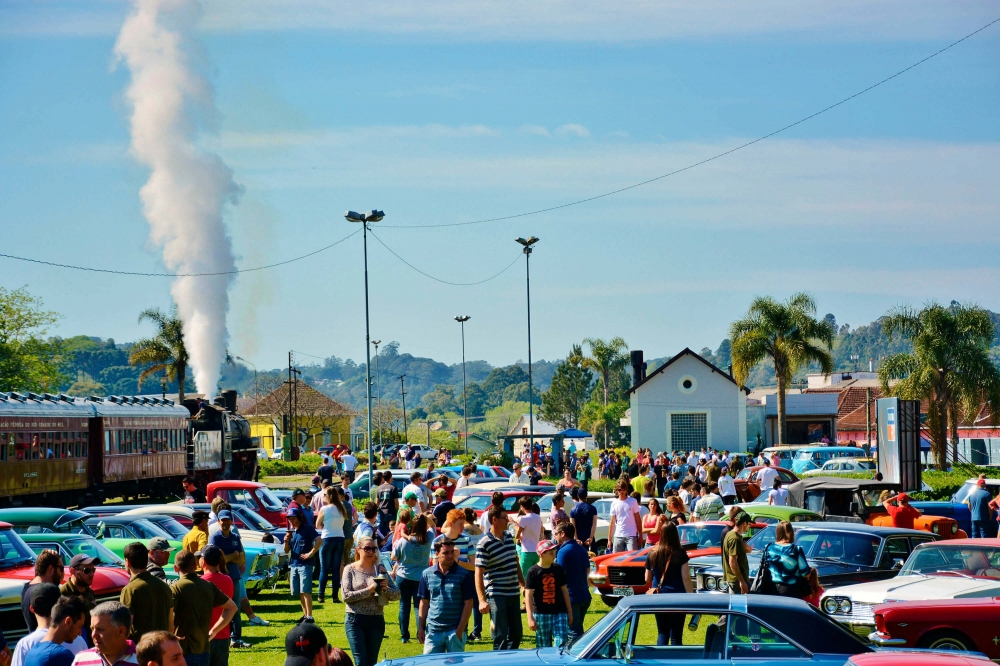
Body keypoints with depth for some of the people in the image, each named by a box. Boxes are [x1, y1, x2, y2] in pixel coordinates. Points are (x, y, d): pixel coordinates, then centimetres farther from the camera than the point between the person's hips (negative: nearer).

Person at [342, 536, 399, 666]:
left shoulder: (380, 570, 7)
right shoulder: (350, 569, 0)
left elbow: (397, 594, 7)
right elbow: (346, 596, -10)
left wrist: (385, 589, -14)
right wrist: (369, 590, -18)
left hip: (376, 621, 3)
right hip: (355, 620, -3)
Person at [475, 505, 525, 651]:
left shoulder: (508, 536, 9)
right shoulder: (484, 544, -14)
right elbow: (479, 573, -18)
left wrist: (523, 583, 23)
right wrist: (482, 600, -25)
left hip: (514, 593, 7)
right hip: (496, 595, -7)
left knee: (516, 634, 12)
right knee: (500, 636, -5)